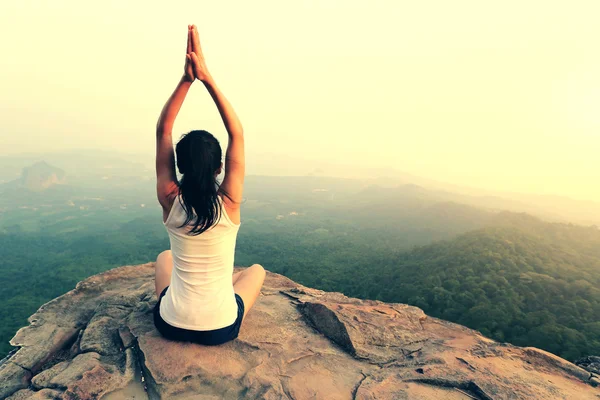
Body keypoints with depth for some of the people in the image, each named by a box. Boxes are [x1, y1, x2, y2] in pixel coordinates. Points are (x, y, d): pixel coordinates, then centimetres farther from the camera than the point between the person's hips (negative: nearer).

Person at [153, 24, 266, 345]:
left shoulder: (169, 199, -15)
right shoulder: (229, 202, -19)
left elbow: (162, 130, -8)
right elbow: (237, 133, -13)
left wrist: (186, 79, -15)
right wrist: (207, 78, -14)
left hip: (170, 325, 2)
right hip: (221, 329, -2)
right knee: (257, 269, 28)